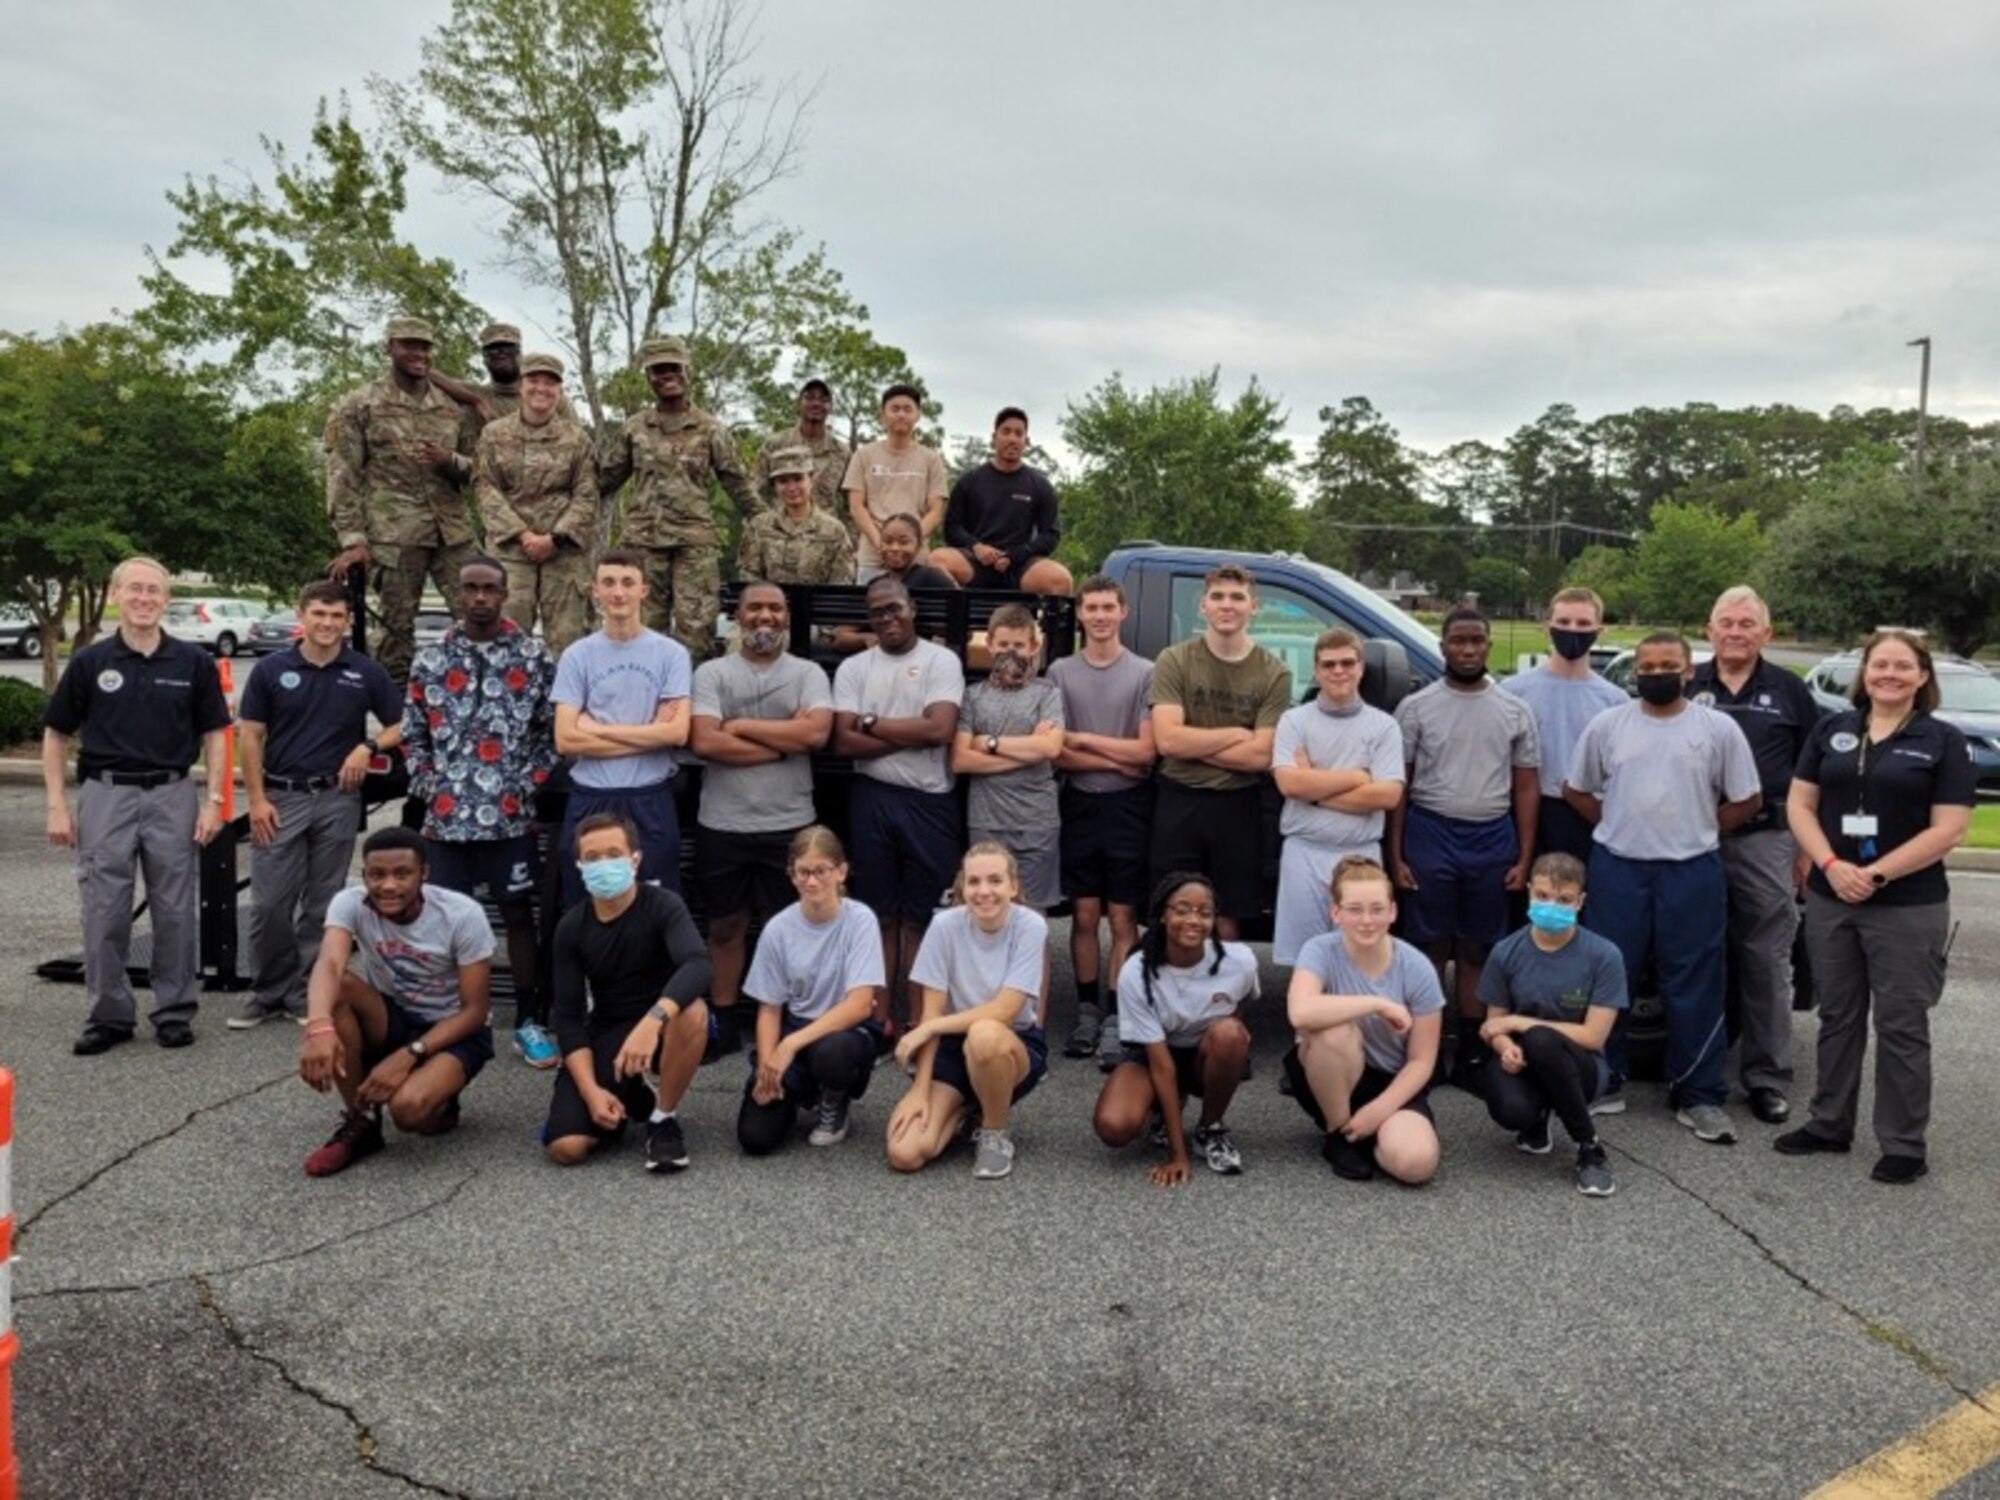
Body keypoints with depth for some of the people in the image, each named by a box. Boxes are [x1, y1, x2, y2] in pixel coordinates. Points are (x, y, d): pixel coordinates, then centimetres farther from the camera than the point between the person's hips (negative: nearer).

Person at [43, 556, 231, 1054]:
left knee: (175, 912, 5)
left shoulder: (193, 662, 2)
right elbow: (56, 735, 6)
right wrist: (57, 805, -1)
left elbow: (214, 735, 6)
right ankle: (109, 1015, 14)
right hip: (106, 794, 0)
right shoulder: (89, 662, 2)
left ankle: (175, 1012, 16)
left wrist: (214, 800, -3)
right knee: (104, 914, 3)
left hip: (172, 795, 0)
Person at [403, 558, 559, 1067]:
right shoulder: (430, 661, 6)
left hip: (510, 816, -1)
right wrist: (429, 788, 0)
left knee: (518, 914, 6)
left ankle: (529, 1021, 14)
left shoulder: (534, 658, 1)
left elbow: (552, 731, 3)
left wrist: (527, 786, -5)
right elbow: (412, 736, 12)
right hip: (446, 816, 2)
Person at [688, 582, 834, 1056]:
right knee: (725, 926, 11)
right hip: (722, 824, 0)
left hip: (788, 825, 0)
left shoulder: (808, 674, 4)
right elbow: (704, 742, -12)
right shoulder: (711, 673, 2)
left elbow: (816, 733, -14)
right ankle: (722, 1023, 22)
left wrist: (742, 725, -10)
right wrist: (782, 745, -10)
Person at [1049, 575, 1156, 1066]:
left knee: (1123, 920, 1)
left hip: (1127, 806, -2)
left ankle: (1117, 1020, 6)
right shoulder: (1061, 672, 3)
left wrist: (1083, 739, -8)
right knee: (1084, 917, 8)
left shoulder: (1144, 673, -3)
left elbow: (1146, 752, -9)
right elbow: (1056, 754, -2)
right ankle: (1087, 1012, 18)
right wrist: (1118, 760, -8)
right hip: (1079, 804, 2)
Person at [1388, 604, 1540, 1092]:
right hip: (1430, 834, -2)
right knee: (1429, 948, 2)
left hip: (1493, 839, 2)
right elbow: (1398, 785, 1)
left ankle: (1471, 1055, 16)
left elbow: (1526, 787, 8)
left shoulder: (1514, 711, 7)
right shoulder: (1416, 707, 1)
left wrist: (1524, 857, 1)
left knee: (1476, 951, 9)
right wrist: (1396, 855, -4)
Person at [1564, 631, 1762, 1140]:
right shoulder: (1606, 725, 4)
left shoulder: (1718, 728, 0)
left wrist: (1699, 828, 0)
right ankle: (1604, 1081, 19)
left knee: (1694, 987, 3)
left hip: (1692, 871, -1)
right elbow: (1575, 789, 11)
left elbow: (1748, 800, 5)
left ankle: (1699, 1095, 12)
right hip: (1617, 868, 1)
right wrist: (1617, 826, 3)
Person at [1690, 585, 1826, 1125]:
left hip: (1765, 840, -1)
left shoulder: (1790, 690, 7)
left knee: (1766, 961, 2)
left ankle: (1768, 1077, 10)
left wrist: (1809, 846, 2)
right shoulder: (1686, 686, 7)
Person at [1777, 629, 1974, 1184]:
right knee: (1837, 1017, 14)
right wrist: (1831, 865, -12)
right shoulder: (1831, 731, 8)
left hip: (1908, 907, -4)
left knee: (1901, 1025, 3)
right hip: (1829, 900, 4)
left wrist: (1877, 874, -16)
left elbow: (1948, 830, -9)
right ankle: (1829, 1124, 26)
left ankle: (1904, 1145, 13)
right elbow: (1799, 805, 4)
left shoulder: (1943, 741, -3)